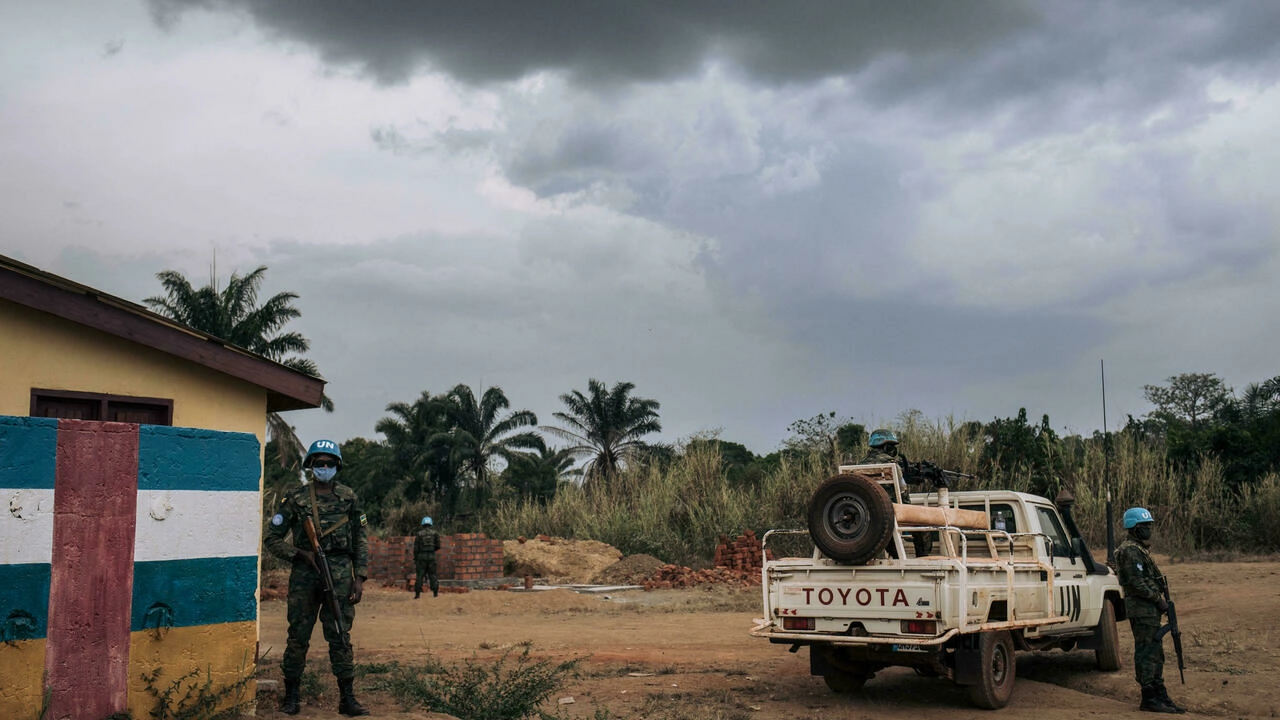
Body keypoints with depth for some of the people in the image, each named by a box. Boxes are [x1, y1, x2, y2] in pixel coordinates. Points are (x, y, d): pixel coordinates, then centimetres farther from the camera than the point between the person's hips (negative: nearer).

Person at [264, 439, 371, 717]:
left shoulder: (349, 497, 7)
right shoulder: (295, 498, 3)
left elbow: (361, 541, 8)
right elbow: (273, 538, 5)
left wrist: (360, 578, 0)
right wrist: (302, 554, -8)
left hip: (340, 575, 1)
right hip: (304, 575, 0)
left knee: (340, 636, 2)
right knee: (298, 636, 4)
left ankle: (347, 698, 7)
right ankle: (291, 696, 15)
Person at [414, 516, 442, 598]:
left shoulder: (419, 534, 2)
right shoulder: (434, 533, 5)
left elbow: (416, 548, -1)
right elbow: (438, 546, 2)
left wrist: (415, 560, 3)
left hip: (421, 556, -1)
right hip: (431, 556, 1)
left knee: (420, 575, 1)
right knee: (432, 575, 7)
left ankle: (417, 593, -4)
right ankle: (435, 593, 4)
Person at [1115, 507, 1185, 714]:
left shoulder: (1141, 549, 19)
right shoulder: (1130, 551, -15)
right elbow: (1136, 582, -21)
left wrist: (1159, 600, 15)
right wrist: (1158, 600, -16)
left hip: (1149, 609, 11)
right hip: (1141, 609, -11)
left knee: (1156, 654, 13)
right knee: (1146, 654, -6)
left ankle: (1160, 696, 18)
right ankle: (1149, 699, -2)